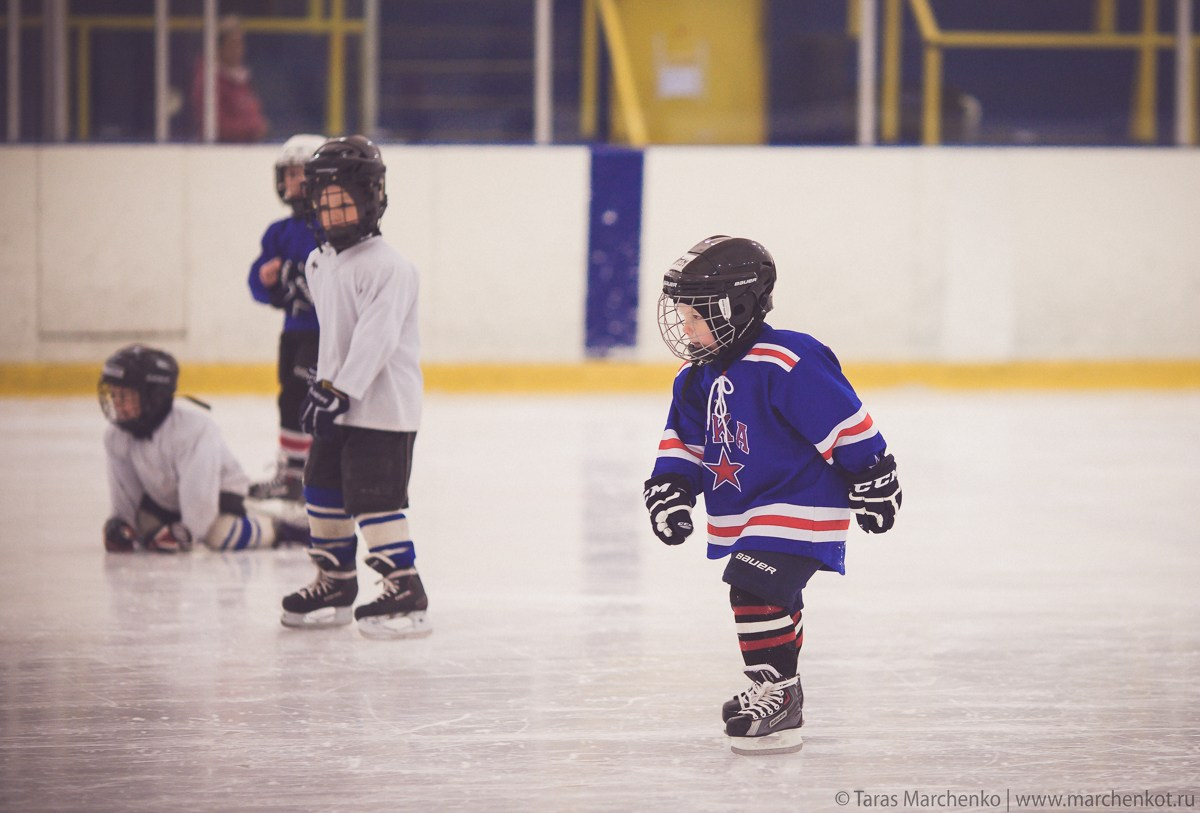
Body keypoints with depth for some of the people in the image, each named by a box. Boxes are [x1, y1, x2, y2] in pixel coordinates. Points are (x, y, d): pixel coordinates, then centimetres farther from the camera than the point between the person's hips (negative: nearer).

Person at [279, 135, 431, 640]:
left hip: (383, 408, -9)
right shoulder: (319, 264, 10)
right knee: (324, 493, 16)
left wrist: (340, 393, -30)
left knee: (375, 499, -12)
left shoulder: (388, 268, -18)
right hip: (338, 404, 9)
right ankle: (335, 584, 30)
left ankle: (406, 595, -8)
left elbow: (375, 339, -25)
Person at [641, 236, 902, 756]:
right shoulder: (697, 378, 4)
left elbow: (846, 425, -20)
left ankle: (778, 694, -10)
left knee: (757, 589, -20)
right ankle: (777, 692, 34)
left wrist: (872, 482, -16)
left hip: (797, 508, -9)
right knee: (772, 603, 20)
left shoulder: (786, 365, -23)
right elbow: (684, 442, 14)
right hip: (742, 513, 9)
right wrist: (670, 486, -1)